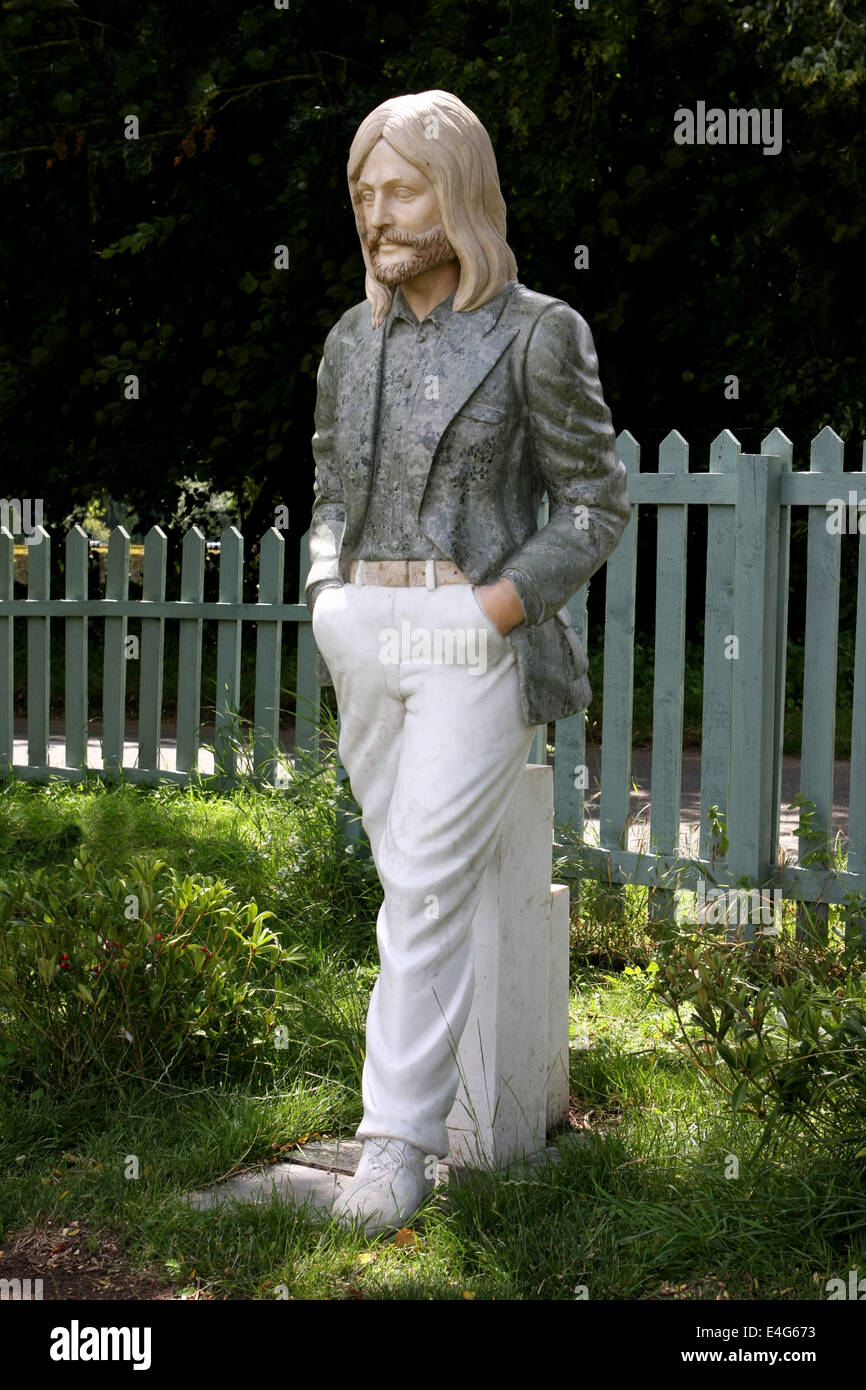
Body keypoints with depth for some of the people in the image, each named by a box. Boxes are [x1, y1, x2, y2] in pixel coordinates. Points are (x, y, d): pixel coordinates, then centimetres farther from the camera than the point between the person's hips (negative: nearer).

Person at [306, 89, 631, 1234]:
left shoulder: (537, 334, -5)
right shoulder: (354, 340, 11)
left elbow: (596, 506, -3)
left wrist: (490, 610, -13)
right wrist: (331, 604, 4)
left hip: (478, 637, -6)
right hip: (366, 639, 6)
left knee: (428, 883, -10)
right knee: (408, 872, 11)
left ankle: (400, 1137, -3)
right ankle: (455, 1063, 28)